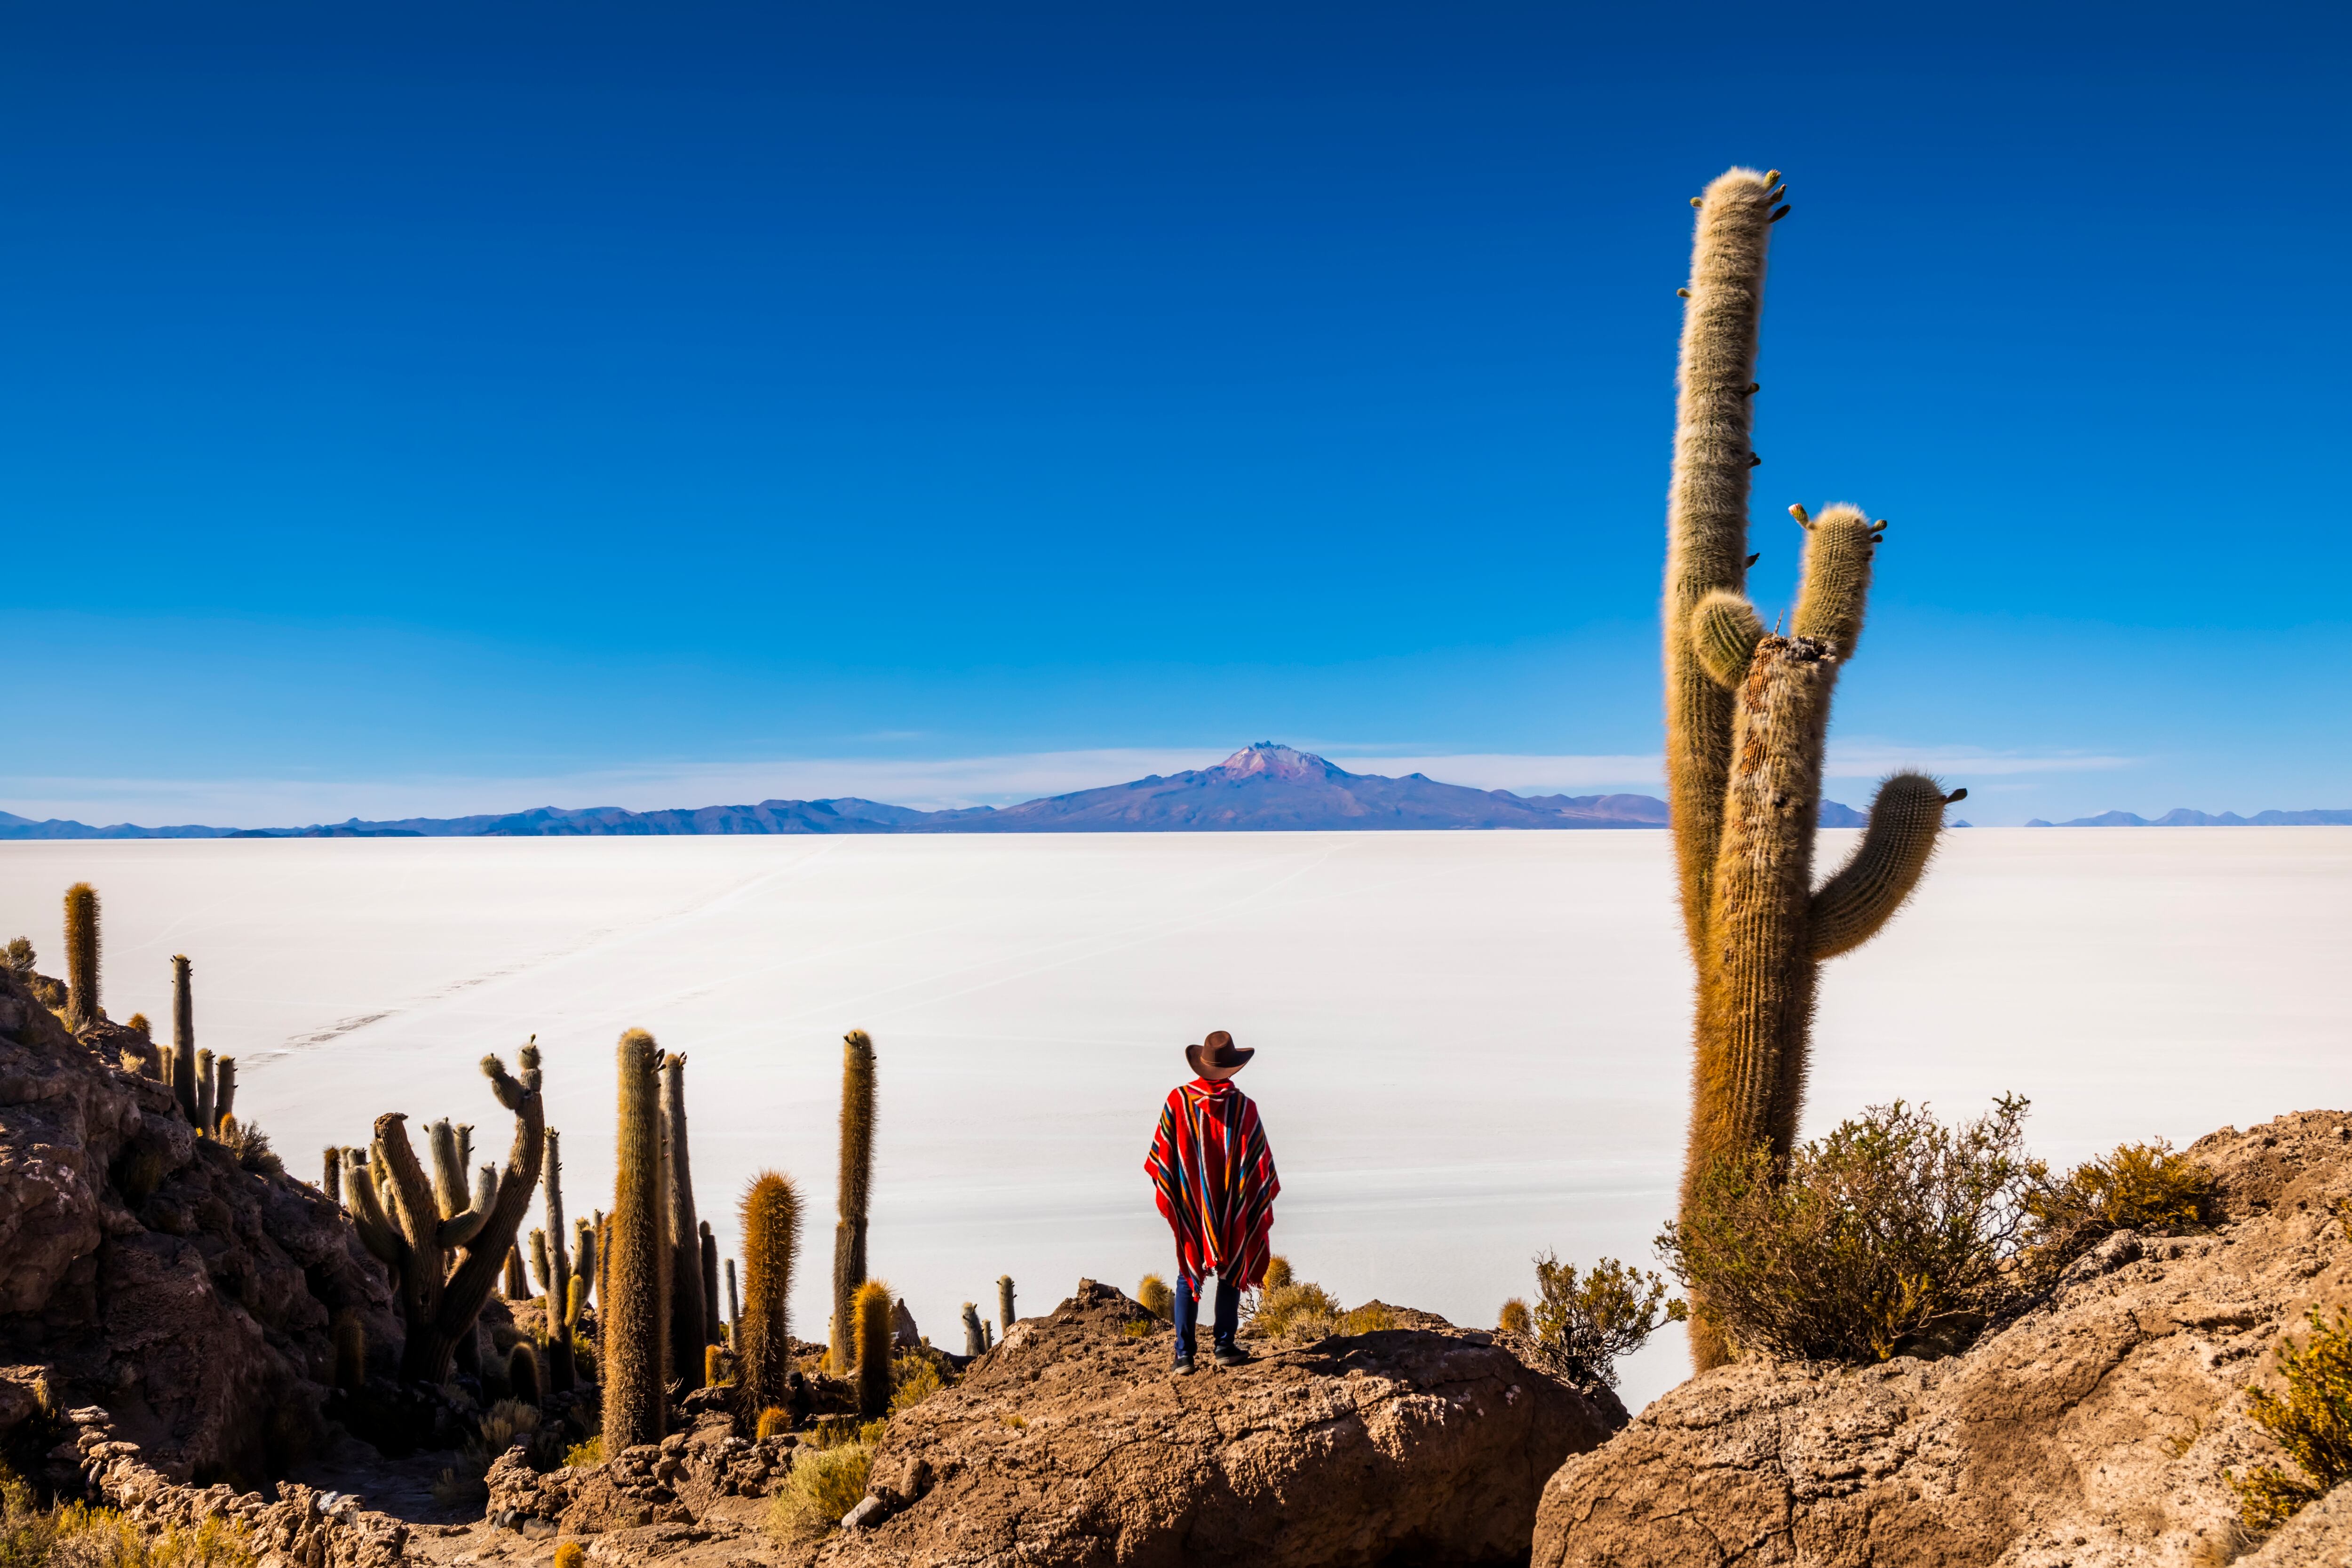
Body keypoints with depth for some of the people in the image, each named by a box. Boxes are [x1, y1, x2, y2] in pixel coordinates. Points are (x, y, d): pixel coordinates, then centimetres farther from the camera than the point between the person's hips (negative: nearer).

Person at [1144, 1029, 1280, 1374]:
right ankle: (1224, 1346, 15)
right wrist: (1264, 1204, 5)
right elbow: (1260, 1161, -7)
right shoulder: (1244, 1106, -11)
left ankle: (1184, 1354, 6)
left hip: (1190, 1205, 1)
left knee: (1188, 1275, 9)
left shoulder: (1178, 1100, -10)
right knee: (1231, 1271, 14)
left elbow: (1162, 1155, -5)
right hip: (1234, 1209, -1)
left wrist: (1168, 1196, 7)